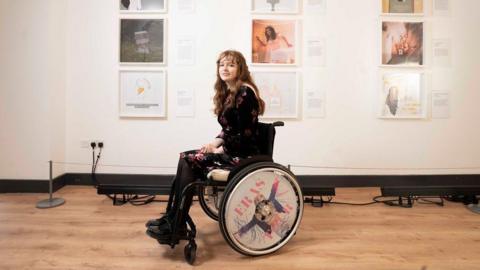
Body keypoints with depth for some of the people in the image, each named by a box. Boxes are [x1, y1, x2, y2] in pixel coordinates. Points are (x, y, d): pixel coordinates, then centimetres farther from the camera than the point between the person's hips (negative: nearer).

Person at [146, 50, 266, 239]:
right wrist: (214, 144, 0)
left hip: (242, 154, -9)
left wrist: (219, 150, -12)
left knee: (189, 161, -17)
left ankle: (177, 224, -7)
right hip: (229, 150, 9)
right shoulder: (228, 93, 14)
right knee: (185, 158, -4)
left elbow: (245, 134, -19)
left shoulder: (245, 93, -14)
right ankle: (172, 216, -2)